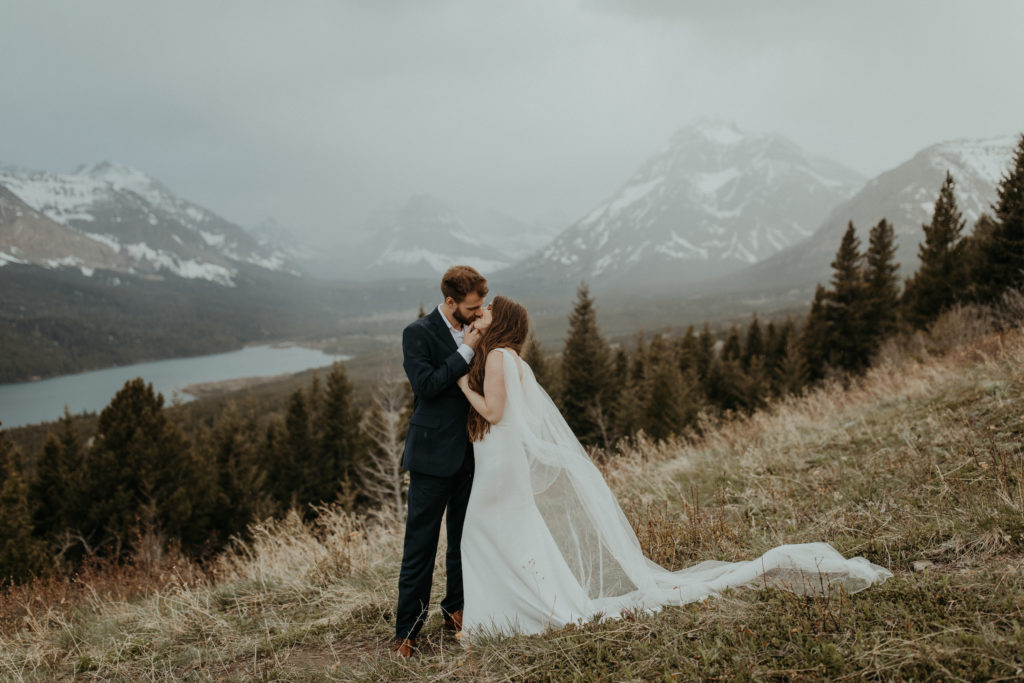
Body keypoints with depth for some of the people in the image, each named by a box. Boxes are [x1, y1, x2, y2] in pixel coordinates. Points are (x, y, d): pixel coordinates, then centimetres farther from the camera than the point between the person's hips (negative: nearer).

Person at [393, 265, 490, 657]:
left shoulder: (475, 331, 10)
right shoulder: (418, 333, -8)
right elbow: (426, 384, -19)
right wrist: (466, 351, -18)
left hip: (469, 453, 6)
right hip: (433, 455, -6)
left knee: (465, 538, 15)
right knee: (420, 545, -2)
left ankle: (456, 611, 31)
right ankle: (406, 632, 5)